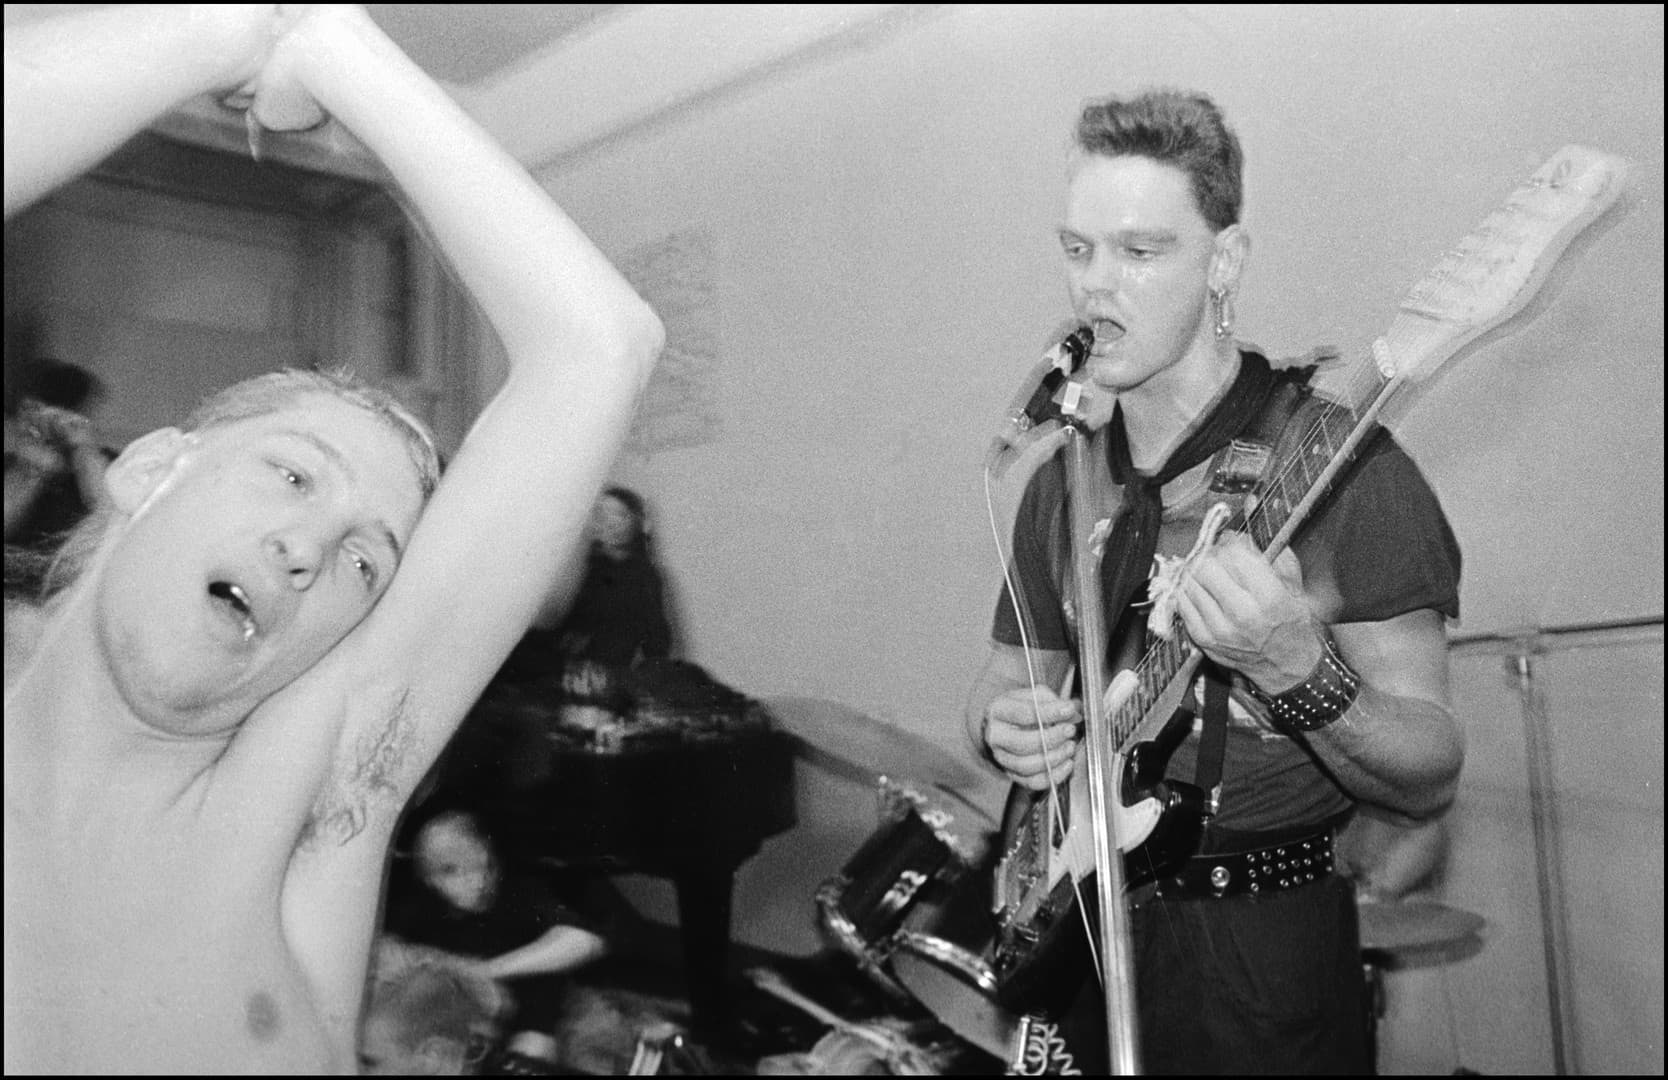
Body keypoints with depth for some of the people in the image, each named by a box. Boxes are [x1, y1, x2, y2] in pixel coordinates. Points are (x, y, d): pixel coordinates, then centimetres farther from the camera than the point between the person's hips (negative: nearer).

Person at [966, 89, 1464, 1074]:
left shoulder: (1336, 462, -15)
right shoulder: (1063, 475, 2)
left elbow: (1432, 777, -14)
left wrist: (1293, 670, -33)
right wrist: (1007, 724, -10)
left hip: (1271, 964, -5)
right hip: (1081, 934, 5)